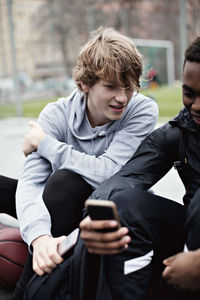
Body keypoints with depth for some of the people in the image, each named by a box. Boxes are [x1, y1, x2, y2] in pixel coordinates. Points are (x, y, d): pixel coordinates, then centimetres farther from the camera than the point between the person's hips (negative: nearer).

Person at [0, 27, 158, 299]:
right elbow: (31, 181, -25)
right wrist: (40, 235, -44)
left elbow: (107, 173, -29)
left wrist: (44, 143, -21)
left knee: (65, 180, -34)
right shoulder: (57, 114, -13)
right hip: (61, 206, 3)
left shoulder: (142, 110, -17)